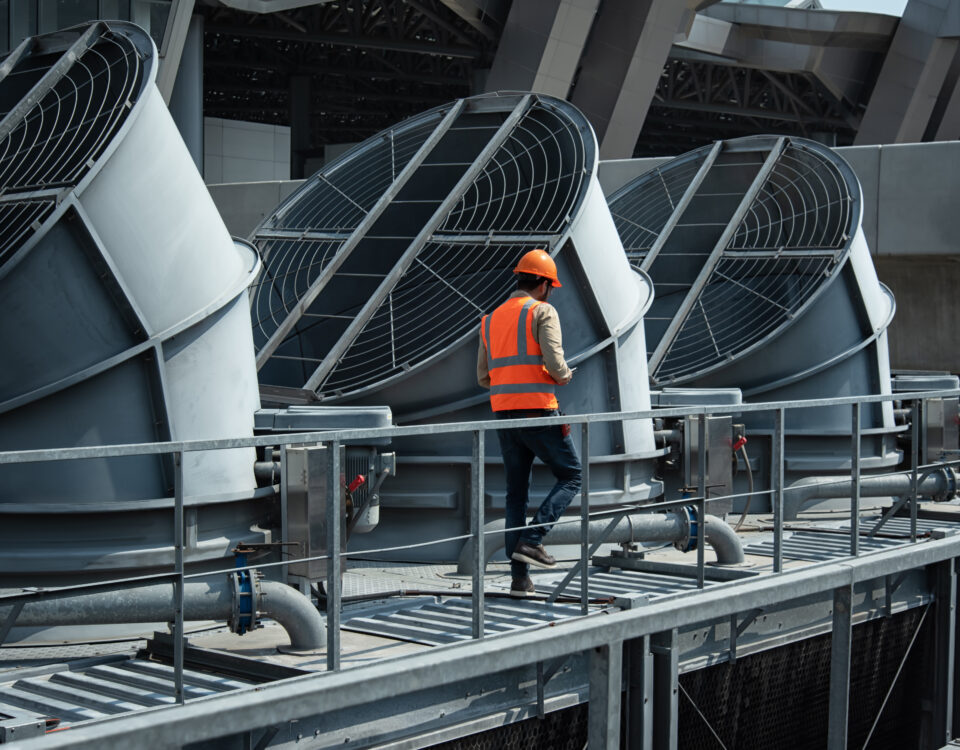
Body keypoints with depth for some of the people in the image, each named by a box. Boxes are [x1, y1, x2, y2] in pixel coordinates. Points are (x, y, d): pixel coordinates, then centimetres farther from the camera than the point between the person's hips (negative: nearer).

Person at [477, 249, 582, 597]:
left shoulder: (491, 319, 17)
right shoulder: (543, 312, -4)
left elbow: (484, 378, 18)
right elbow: (554, 363, -16)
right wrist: (565, 376, 6)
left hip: (504, 415, 7)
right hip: (538, 412, -6)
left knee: (516, 493, 10)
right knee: (571, 476, 9)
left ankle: (520, 578, 8)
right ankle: (531, 540, -7)